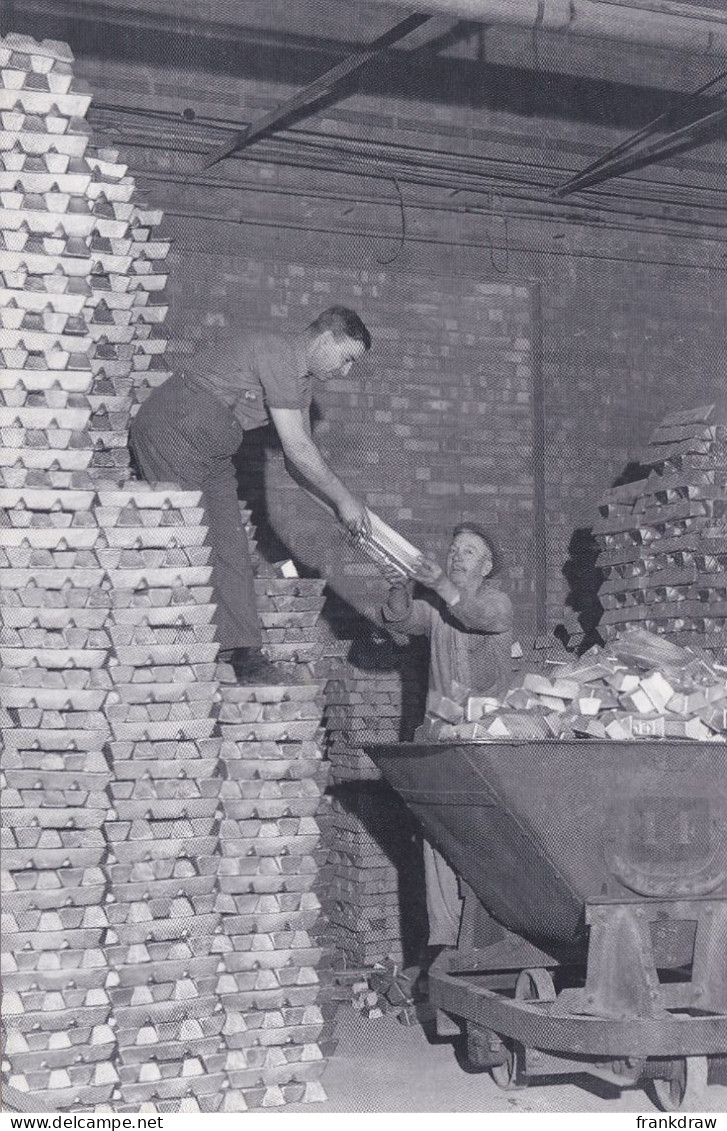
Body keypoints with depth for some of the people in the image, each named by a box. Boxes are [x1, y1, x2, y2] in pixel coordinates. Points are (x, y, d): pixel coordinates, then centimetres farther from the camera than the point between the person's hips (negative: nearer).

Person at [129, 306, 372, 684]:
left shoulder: (300, 380, 12)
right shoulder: (280, 354, -20)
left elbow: (299, 458, 14)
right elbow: (297, 448, -22)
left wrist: (340, 504, 4)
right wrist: (344, 499, -15)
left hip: (211, 451, 10)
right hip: (171, 430, -10)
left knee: (231, 549, 1)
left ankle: (243, 656, 0)